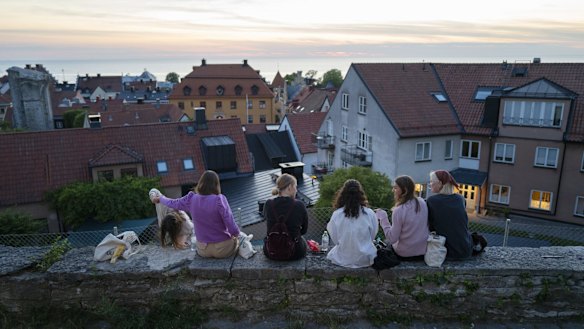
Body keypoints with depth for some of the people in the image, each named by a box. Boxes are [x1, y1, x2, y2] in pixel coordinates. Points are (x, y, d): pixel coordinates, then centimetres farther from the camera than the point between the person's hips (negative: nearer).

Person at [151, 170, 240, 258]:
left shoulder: (191, 199, -10)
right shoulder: (219, 200, -22)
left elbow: (172, 203, 10)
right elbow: (232, 227, -22)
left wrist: (160, 198, 31)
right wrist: (236, 233, 0)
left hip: (203, 250, 4)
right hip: (223, 249, -4)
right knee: (236, 239, 30)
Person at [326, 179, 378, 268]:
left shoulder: (336, 215, -15)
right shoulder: (370, 214, -15)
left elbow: (335, 240, -5)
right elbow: (372, 237, -2)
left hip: (343, 260, 0)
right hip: (365, 260, 0)